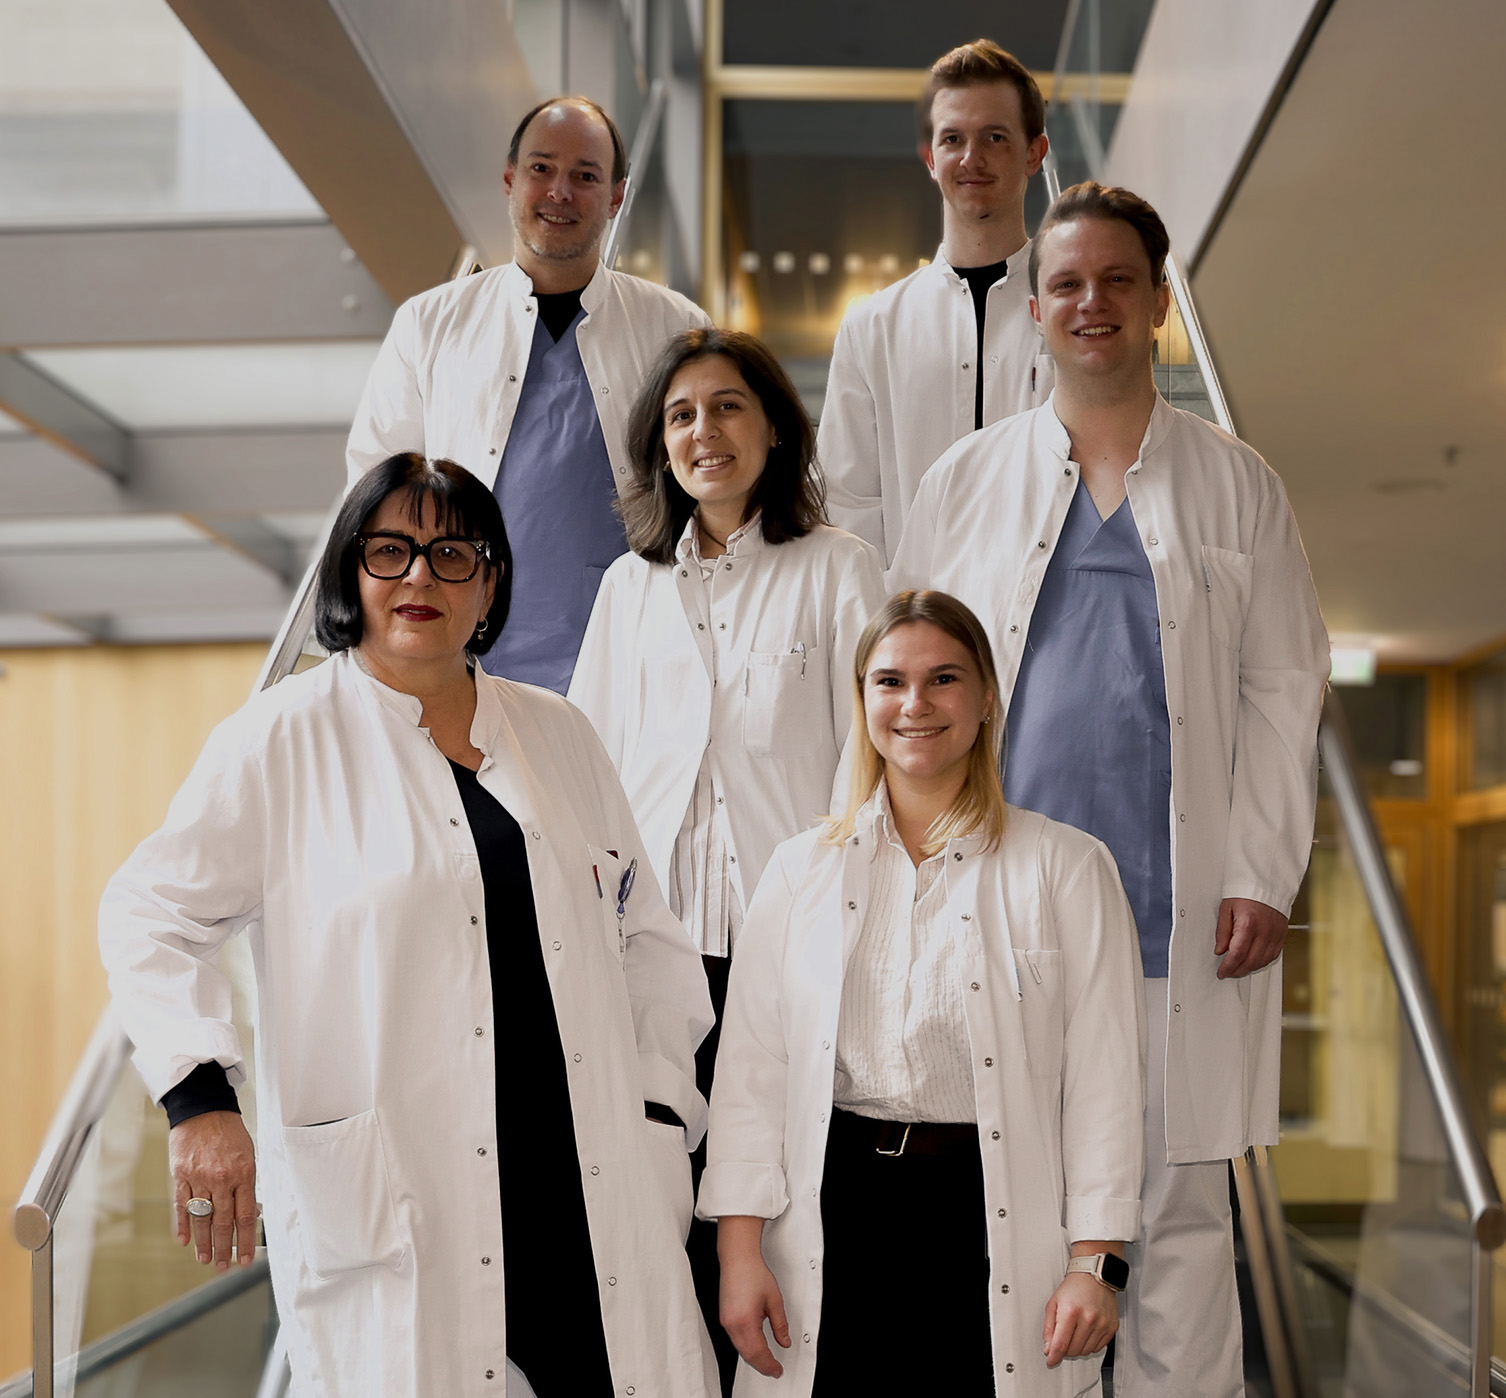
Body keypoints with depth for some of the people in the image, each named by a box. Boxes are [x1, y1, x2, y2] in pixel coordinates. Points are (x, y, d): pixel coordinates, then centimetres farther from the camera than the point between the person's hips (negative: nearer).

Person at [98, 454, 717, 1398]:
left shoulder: (556, 734, 15)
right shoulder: (286, 739, 2)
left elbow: (647, 938, 19)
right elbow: (151, 912, 0)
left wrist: (660, 1109, 9)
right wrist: (200, 1099, -14)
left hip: (593, 1191, 4)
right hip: (389, 1207, -4)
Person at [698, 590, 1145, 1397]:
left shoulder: (1068, 868, 3)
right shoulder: (803, 869, 10)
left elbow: (1103, 1078, 0)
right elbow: (751, 1070, 7)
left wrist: (1096, 1260, -7)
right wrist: (739, 1246, 0)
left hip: (997, 1218, -2)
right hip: (833, 1217, 2)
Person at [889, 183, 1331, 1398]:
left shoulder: (1236, 485, 10)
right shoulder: (967, 481, 11)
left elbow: (1285, 687, 7)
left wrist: (1263, 875, -3)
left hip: (1184, 913, 0)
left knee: (1181, 1207, 4)